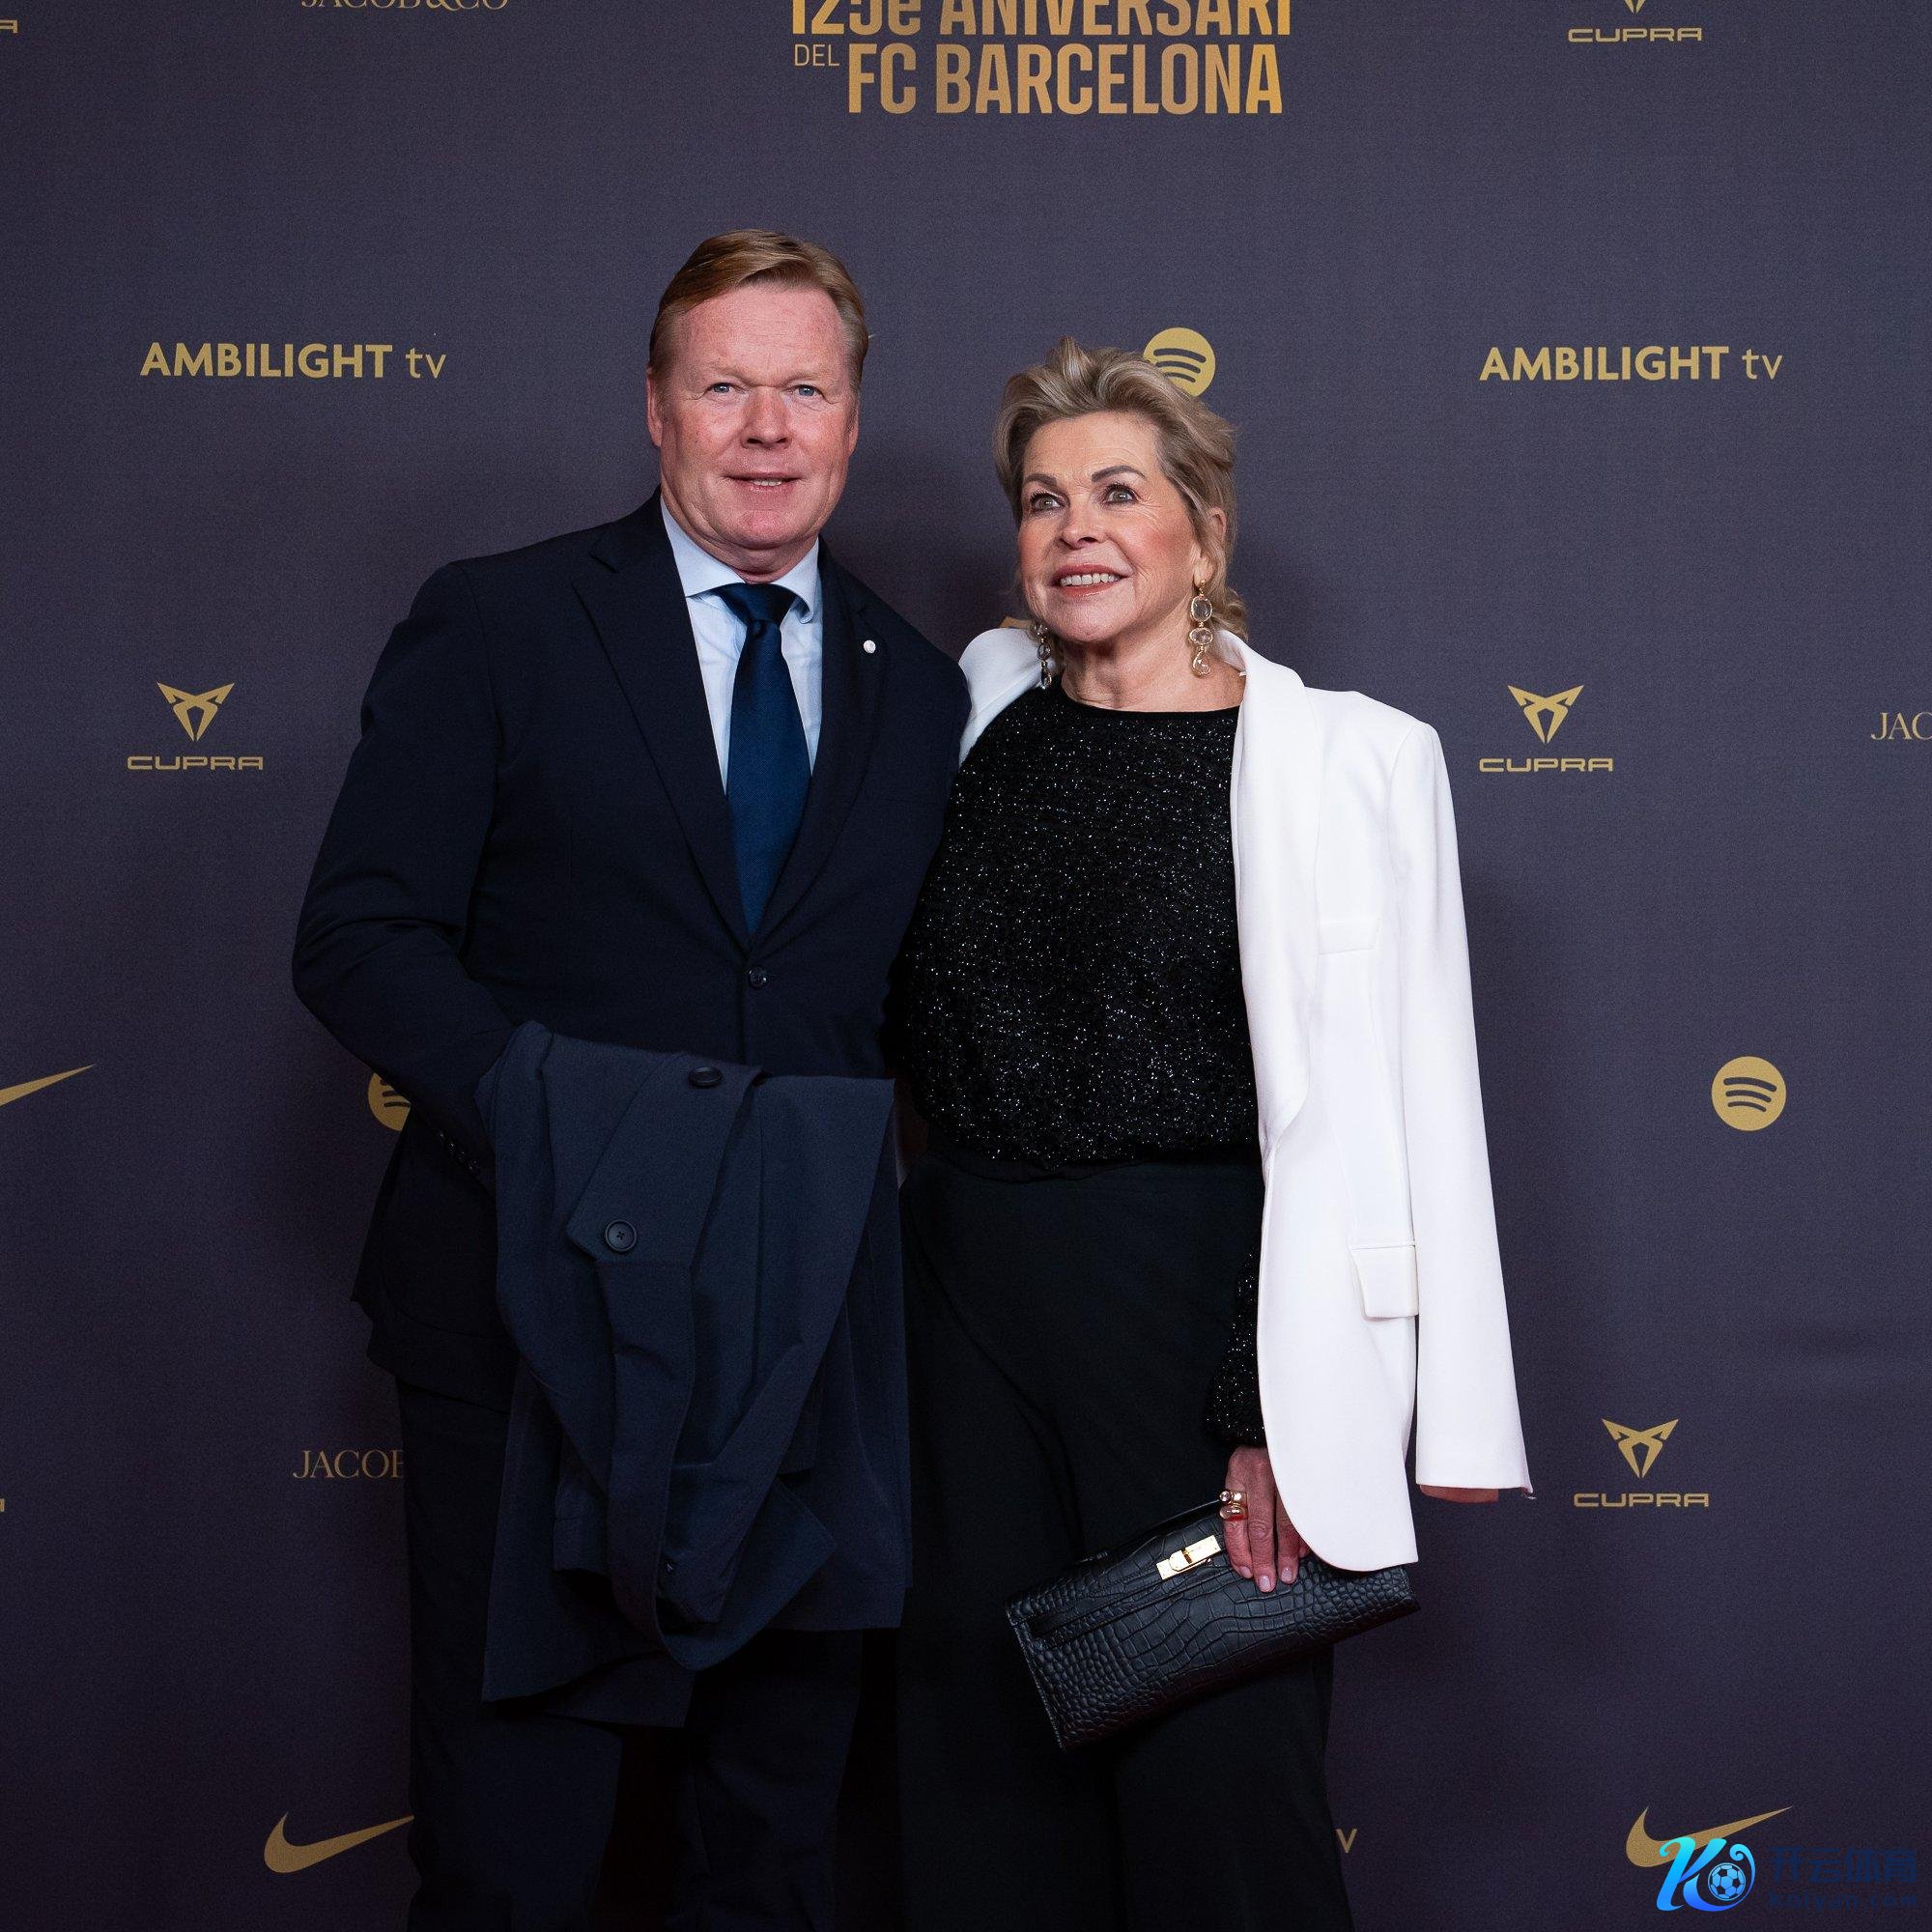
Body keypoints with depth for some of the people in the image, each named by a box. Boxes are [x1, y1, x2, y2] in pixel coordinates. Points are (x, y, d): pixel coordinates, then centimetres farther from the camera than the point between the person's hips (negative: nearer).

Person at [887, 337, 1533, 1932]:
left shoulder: (1349, 757, -5)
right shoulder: (988, 701, 9)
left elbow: (1398, 1097, -9)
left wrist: (1313, 1419, -14)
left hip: (1200, 1298, -5)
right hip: (973, 1283, 5)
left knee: (1215, 1767, 2)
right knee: (989, 1754, 12)